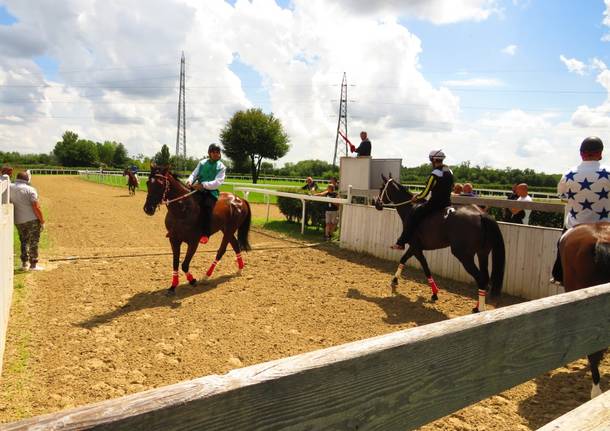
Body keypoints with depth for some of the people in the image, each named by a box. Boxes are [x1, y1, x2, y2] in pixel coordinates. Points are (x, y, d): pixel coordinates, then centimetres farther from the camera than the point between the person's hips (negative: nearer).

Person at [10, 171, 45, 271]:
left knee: (24, 242, 19)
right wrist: (42, 221, -9)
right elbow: (36, 207, -14)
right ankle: (33, 264, 10)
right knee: (33, 242, 6)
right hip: (33, 220, -4)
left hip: (18, 221, 4)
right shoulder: (30, 189, -10)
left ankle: (24, 263, 22)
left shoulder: (9, 188, 0)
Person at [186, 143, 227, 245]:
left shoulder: (221, 167, 2)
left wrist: (203, 185, -22)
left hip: (212, 192, -4)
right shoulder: (202, 163, 13)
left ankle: (205, 234, -30)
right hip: (198, 189, 4)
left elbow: (217, 182, -9)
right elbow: (194, 174, 13)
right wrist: (190, 180, -11)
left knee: (207, 206, -33)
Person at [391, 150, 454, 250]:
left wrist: (416, 198, 2)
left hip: (435, 204, -9)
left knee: (413, 216, -2)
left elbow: (425, 193, -15)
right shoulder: (450, 172, 9)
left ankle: (401, 243, -4)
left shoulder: (434, 175, -16)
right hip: (447, 203, 9)